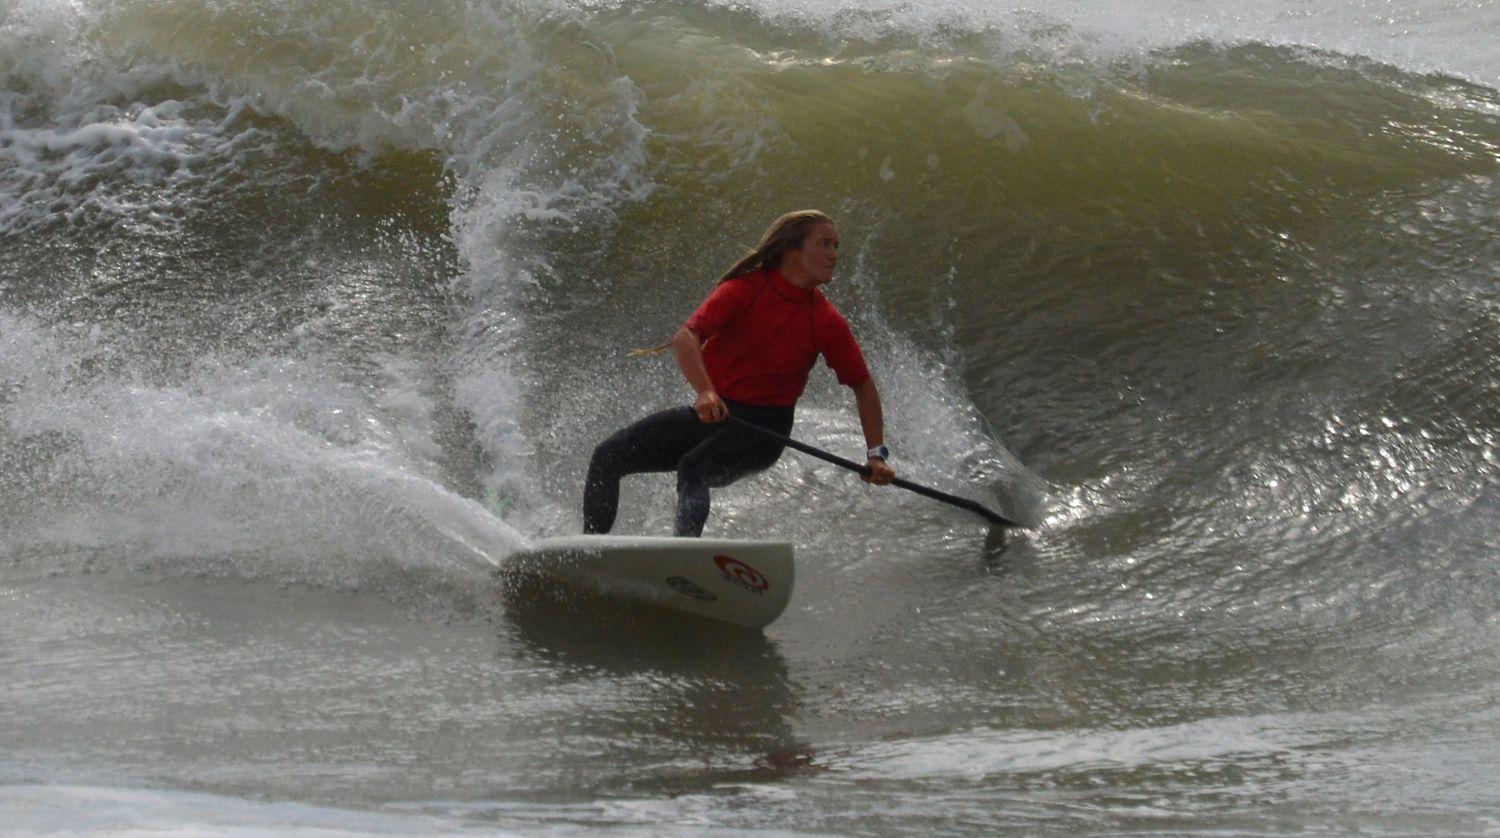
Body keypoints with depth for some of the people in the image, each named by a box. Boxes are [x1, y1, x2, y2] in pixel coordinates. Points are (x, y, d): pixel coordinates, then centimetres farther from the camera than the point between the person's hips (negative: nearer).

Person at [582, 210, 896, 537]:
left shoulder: (827, 322, -4)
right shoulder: (744, 289, -6)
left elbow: (863, 386, 5)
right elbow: (687, 337, -17)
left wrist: (876, 453, -5)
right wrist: (705, 392, -35)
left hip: (763, 428, -3)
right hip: (711, 412, 3)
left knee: (694, 468, -34)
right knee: (608, 458, -7)